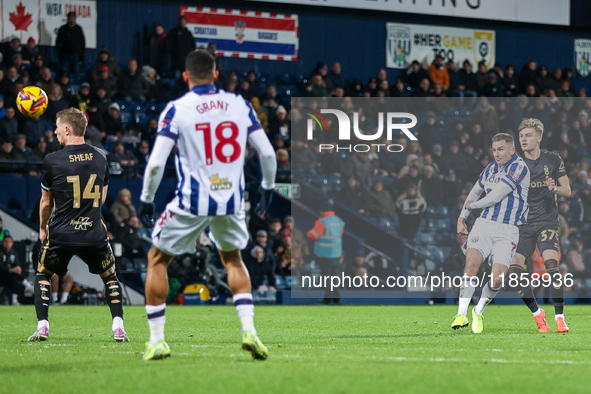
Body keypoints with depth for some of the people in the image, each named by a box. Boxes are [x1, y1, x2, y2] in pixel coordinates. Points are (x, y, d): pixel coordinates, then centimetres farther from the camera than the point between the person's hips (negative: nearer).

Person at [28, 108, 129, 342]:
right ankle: (118, 328, 5)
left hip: (61, 235, -2)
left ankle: (42, 326, 7)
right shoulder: (100, 159, 3)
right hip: (95, 234, 2)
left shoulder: (52, 161, -7)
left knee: (42, 275, 21)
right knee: (110, 277, 21)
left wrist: (42, 227, 21)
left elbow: (46, 203, 3)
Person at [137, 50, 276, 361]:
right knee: (233, 259, 28)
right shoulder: (239, 105, 4)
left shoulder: (177, 109, -6)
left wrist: (146, 201, 3)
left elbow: (156, 163, -11)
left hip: (192, 203, -3)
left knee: (157, 260, 16)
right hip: (231, 202, 3)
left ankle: (157, 341, 11)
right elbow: (267, 153, 5)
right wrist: (267, 188, 21)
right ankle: (249, 330, 11)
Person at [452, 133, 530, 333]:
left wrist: (473, 204, 2)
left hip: (508, 231, -4)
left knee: (497, 279, -15)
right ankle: (462, 314, -17)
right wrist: (462, 217, 25)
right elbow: (475, 191, 31)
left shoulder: (519, 167, -10)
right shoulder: (491, 168, 12)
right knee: (472, 263, -22)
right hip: (484, 225, 4)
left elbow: (496, 196, -14)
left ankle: (479, 311, 13)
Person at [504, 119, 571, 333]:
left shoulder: (553, 160, 0)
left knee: (551, 265, -24)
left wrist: (555, 188, -20)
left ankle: (559, 317, -17)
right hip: (523, 225, 2)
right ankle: (537, 313, 5)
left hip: (547, 222, -2)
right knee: (513, 271, -13)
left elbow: (567, 190, 2)